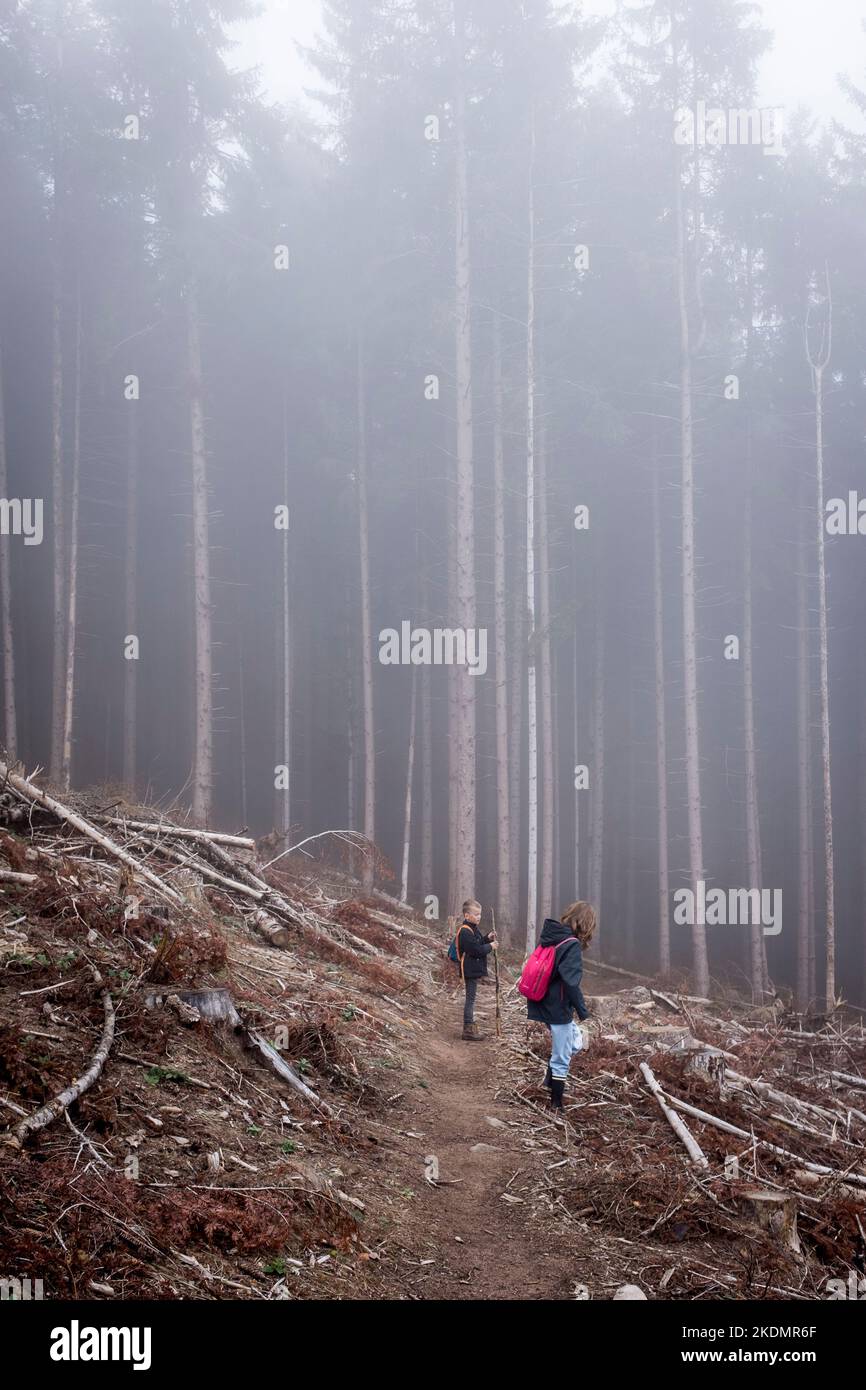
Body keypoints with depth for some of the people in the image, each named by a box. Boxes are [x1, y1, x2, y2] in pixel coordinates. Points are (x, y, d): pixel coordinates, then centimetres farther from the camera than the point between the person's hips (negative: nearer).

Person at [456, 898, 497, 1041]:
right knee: (470, 998, -6)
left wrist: (487, 938, 3)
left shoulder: (472, 929, 14)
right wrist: (490, 946, -12)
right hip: (470, 970, -10)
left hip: (474, 970, 10)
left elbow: (478, 944, 18)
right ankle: (468, 1030, -1)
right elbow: (476, 950, -24)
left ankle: (470, 1026, 24)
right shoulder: (465, 932, -20)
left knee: (470, 998, 16)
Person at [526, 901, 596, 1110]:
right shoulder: (572, 945, -19)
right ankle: (556, 1106, 16)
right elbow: (571, 982, -27)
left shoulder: (549, 935, 5)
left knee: (575, 1043, 26)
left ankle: (550, 1081, 22)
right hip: (559, 1009, -8)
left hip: (543, 1004, 8)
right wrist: (583, 1010, -16)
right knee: (561, 1060, 6)